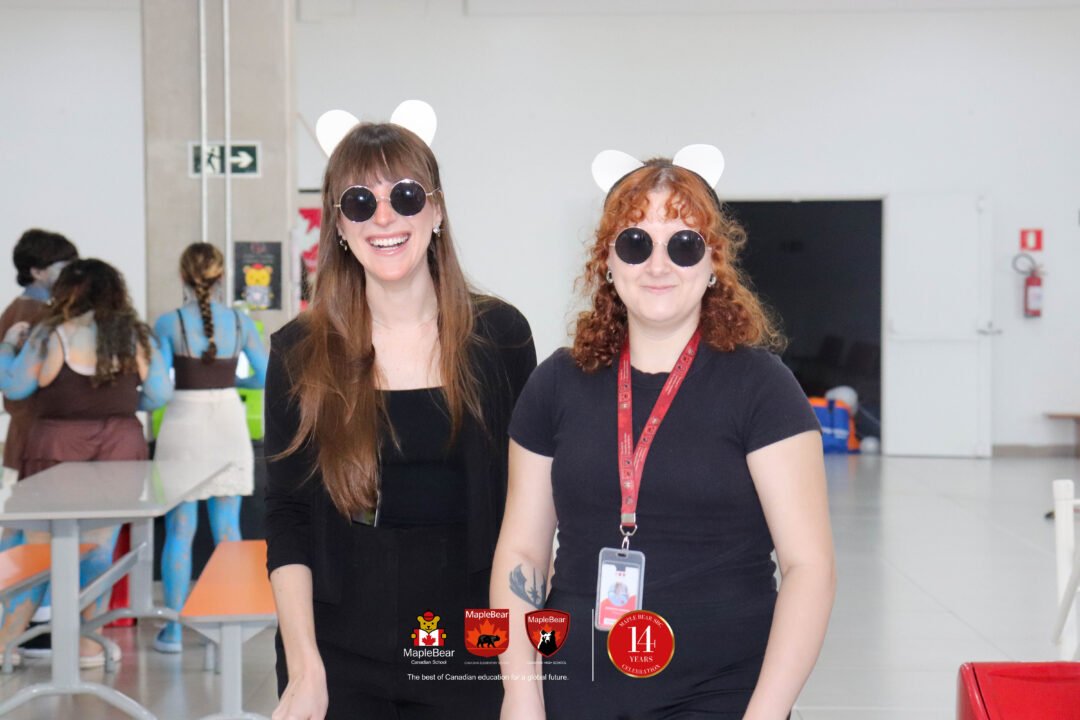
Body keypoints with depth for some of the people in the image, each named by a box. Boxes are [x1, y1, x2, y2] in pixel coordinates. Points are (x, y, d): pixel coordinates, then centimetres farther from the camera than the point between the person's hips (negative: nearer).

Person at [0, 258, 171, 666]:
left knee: (38, 548, 6)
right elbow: (159, 395, 6)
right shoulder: (136, 335, 2)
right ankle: (88, 644, 15)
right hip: (118, 449, 2)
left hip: (58, 449, -2)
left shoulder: (51, 336, -6)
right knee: (100, 548, 9)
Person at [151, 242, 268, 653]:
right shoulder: (240, 322, -1)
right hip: (229, 424, 2)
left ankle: (174, 629, 5)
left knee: (179, 531, 4)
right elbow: (266, 377, 4)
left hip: (183, 424, -2)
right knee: (228, 529, 10)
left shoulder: (169, 323, -9)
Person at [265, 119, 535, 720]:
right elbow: (287, 518, -1)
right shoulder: (300, 353, -1)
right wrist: (305, 670, -8)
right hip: (340, 661, 0)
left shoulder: (499, 335, -1)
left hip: (471, 659, 0)